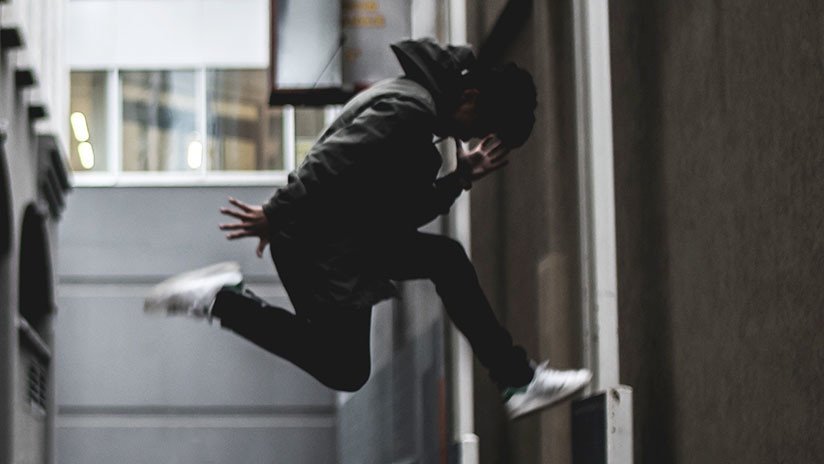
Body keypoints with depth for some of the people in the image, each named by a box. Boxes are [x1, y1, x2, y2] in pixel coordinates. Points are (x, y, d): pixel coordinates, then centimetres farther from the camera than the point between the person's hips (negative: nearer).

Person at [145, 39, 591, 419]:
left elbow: (404, 213, 16)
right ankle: (222, 300, -2)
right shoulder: (408, 107, -17)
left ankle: (518, 381, 18)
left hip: (350, 236, 11)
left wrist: (462, 176, 8)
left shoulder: (414, 107, 17)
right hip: (319, 243, -11)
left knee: (446, 260, 17)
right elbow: (329, 163, -25)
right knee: (345, 370, -1)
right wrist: (276, 216, -23)